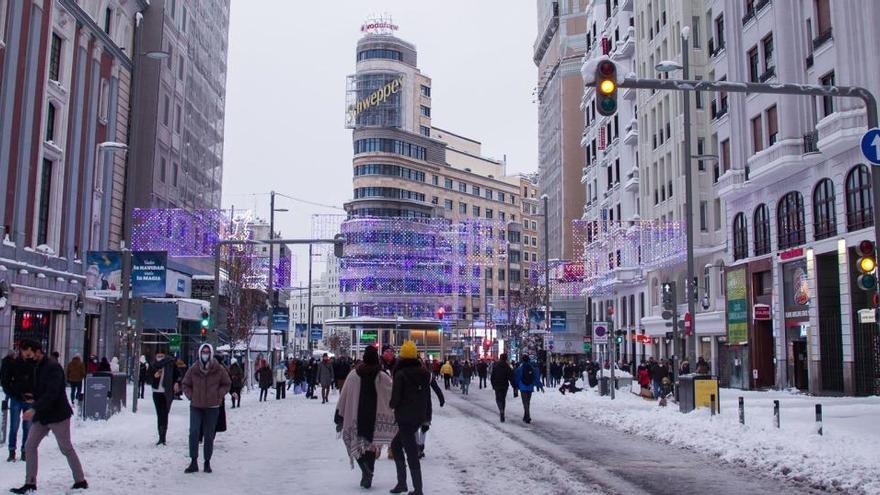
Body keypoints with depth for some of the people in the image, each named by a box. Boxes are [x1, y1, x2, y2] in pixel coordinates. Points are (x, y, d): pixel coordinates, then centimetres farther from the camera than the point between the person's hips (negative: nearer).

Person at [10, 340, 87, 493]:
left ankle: (80, 481, 11)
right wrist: (33, 397, -1)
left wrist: (34, 409, -34)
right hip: (42, 415, 9)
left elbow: (52, 393, -27)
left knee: (66, 449, 0)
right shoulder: (37, 368, 11)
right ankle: (30, 483, 11)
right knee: (30, 446, 4)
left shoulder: (53, 367, -18)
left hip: (58, 414, -9)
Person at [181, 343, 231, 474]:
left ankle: (207, 462, 18)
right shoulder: (193, 369, -2)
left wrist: (219, 395, -2)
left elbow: (226, 384, 9)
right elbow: (186, 384, 12)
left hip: (212, 407, 0)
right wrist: (190, 396, 0)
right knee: (194, 432, -12)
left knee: (209, 435, 5)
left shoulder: (219, 369, -4)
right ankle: (193, 462, -3)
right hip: (196, 406, 0)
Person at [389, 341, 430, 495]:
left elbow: (396, 398, -14)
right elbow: (428, 398, 12)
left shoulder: (400, 375, -14)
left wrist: (392, 405, 10)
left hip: (405, 418, -7)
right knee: (396, 444, 22)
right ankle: (402, 482, 22)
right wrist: (427, 419, 19)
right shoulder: (424, 373, 7)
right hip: (419, 417, 7)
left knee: (411, 453, -3)